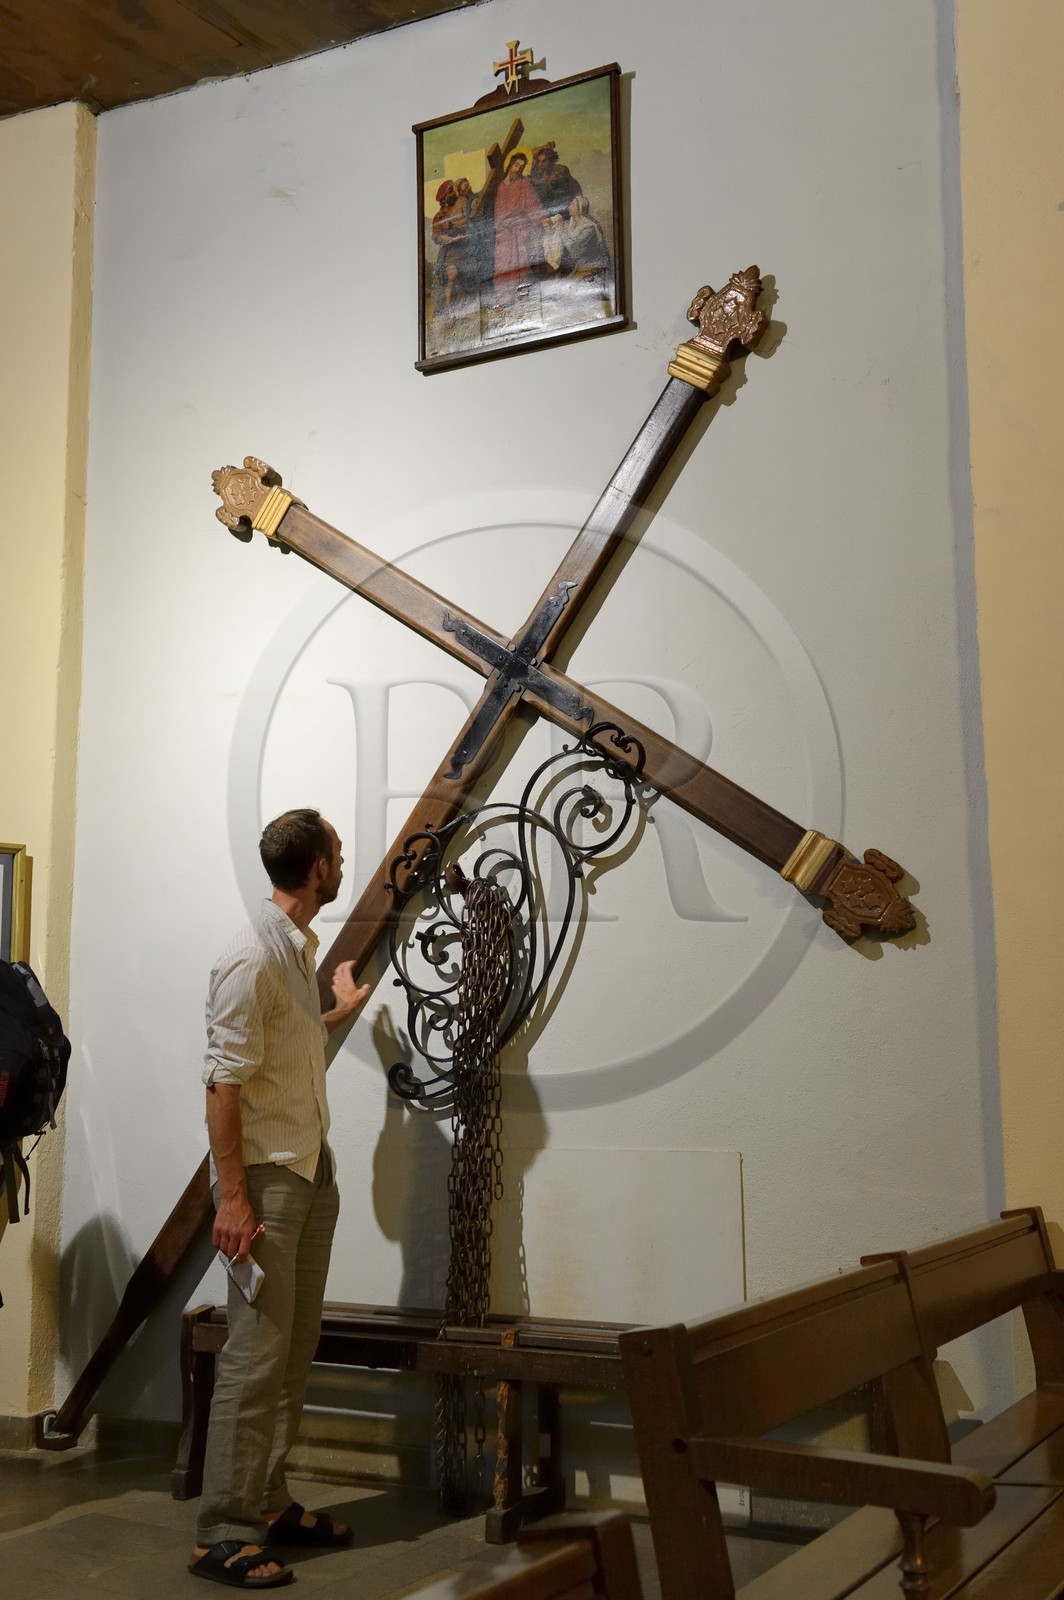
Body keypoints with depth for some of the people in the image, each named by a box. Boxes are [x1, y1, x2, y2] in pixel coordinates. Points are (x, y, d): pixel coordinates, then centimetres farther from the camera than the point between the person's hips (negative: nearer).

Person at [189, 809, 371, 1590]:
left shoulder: (301, 948, 11)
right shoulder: (251, 959, -17)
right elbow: (223, 1084, -19)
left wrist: (340, 1012, 38)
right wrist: (233, 1198, -21)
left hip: (313, 1171, 9)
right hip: (267, 1175, -9)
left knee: (297, 1350, 13)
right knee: (257, 1355, -6)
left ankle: (268, 1500, 24)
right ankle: (223, 1535, 3)